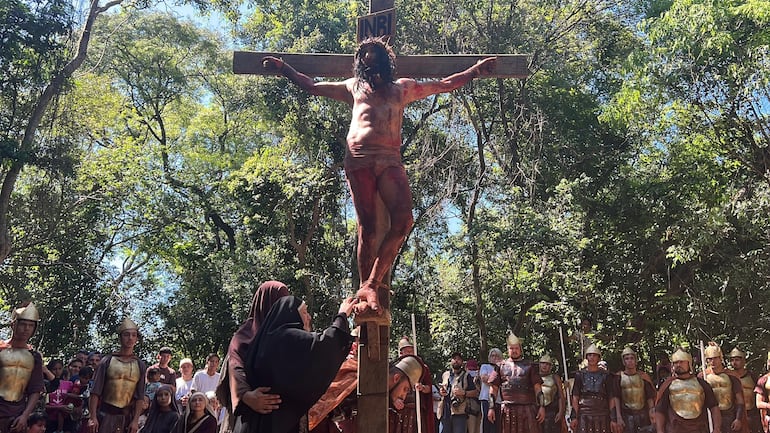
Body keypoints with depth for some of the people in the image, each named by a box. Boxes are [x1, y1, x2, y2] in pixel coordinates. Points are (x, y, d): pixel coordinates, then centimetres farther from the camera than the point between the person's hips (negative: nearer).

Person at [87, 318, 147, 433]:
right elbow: (95, 392, -3)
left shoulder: (140, 366, 5)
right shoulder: (107, 361, 0)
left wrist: (136, 420, -5)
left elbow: (139, 397, 3)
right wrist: (93, 417, -11)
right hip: (105, 414, -2)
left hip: (128, 416, 2)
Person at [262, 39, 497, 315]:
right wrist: (284, 68, 30)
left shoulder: (403, 88, 28)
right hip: (359, 160, 0)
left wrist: (476, 70, 29)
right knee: (368, 227, -8)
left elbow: (445, 85, 32)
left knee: (402, 220, -21)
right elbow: (311, 86, 34)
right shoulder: (353, 87, 28)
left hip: (390, 160, 1)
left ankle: (371, 285, -16)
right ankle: (367, 289, -4)